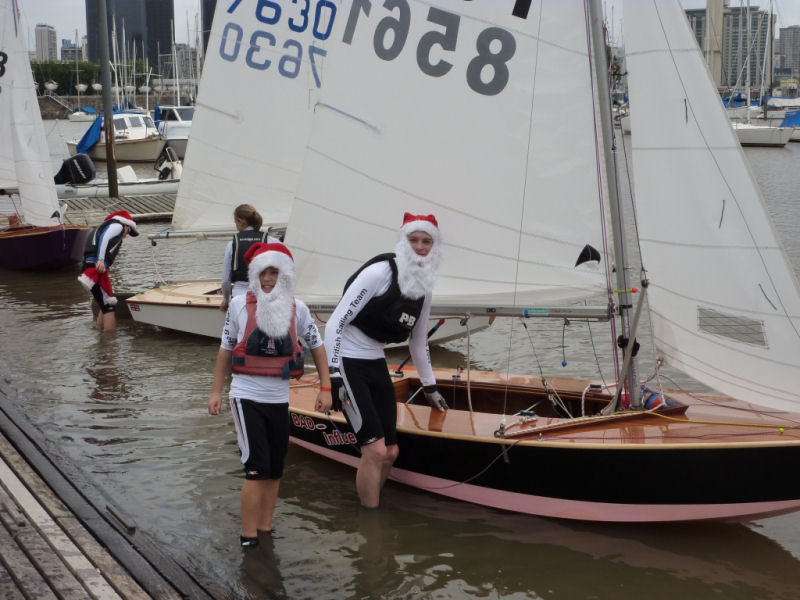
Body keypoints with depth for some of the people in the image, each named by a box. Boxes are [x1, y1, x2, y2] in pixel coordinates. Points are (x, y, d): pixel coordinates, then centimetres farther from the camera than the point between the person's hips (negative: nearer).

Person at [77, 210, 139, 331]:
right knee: (109, 305, -8)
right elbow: (104, 238, -14)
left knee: (105, 305, 19)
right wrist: (101, 260, -24)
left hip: (88, 267, 9)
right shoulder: (117, 226, 6)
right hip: (97, 267, -9)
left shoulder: (103, 226, 34)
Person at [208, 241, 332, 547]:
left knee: (274, 470, 11)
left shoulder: (297, 309, 0)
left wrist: (325, 388, 4)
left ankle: (265, 531, 25)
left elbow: (317, 347, 10)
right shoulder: (240, 305, -5)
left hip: (279, 399, 3)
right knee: (257, 468, -11)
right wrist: (216, 391, 5)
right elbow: (225, 350, 4)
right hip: (246, 397, -3)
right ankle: (248, 538, -3)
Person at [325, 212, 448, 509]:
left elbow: (418, 340, 21)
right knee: (376, 449, -14)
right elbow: (335, 322, -17)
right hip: (347, 362, -8)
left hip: (376, 363, 8)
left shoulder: (424, 288, 6)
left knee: (390, 452, 8)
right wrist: (334, 378, -21)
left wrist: (430, 387, 27)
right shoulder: (380, 272, -17)